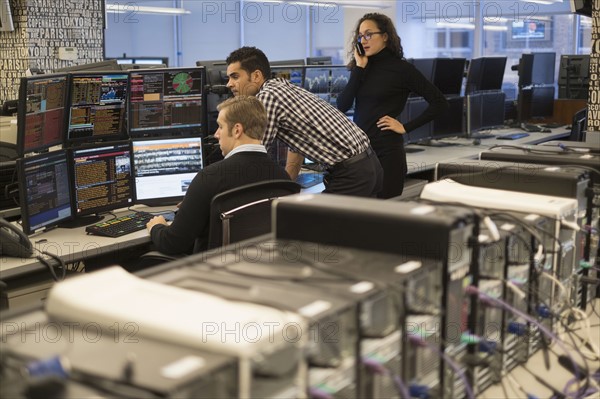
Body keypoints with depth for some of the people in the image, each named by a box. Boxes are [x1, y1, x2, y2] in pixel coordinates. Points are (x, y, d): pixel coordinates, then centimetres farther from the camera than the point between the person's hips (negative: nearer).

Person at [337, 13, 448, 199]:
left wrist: (406, 127, -9)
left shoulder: (401, 68, -5)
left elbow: (439, 103, -7)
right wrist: (359, 68, -5)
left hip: (386, 151, -5)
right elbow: (342, 106, -3)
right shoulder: (361, 67, 10)